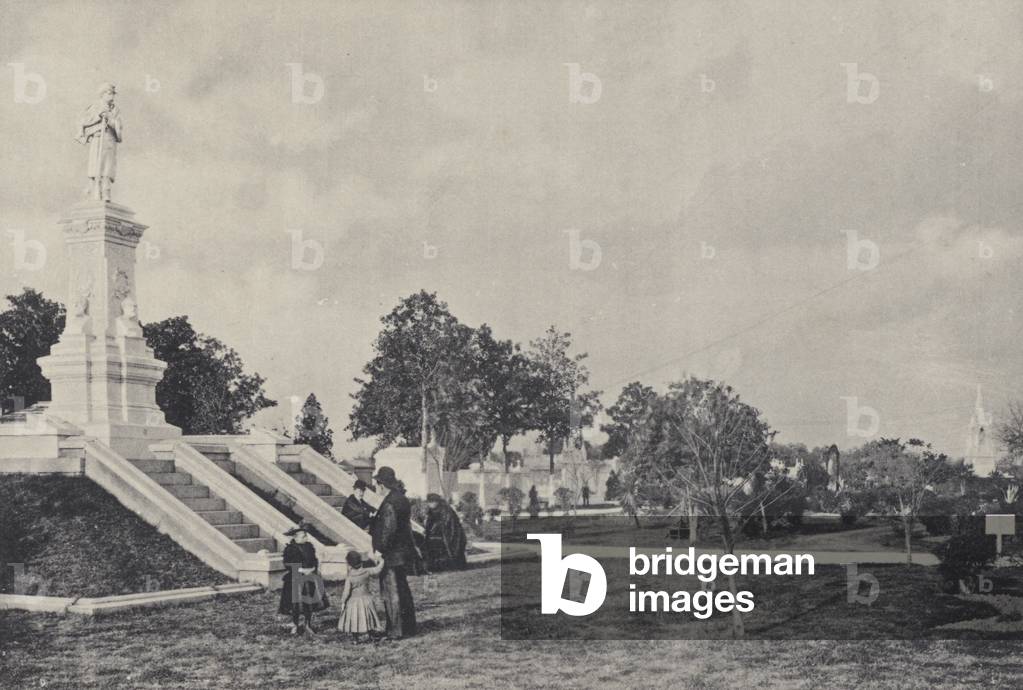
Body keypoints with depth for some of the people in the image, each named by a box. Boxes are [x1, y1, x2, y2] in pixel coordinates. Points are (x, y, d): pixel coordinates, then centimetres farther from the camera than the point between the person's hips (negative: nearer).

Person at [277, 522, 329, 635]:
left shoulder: (309, 547, 8)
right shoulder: (289, 549, -9)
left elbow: (315, 560, 13)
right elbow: (288, 565, -12)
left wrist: (313, 568, -8)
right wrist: (301, 570, -18)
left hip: (310, 578, 5)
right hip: (295, 579, -5)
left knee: (310, 601, 6)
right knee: (296, 603, -5)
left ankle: (308, 624, 20)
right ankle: (295, 625, 9)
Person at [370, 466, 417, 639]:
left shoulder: (389, 503, -20)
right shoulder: (402, 499, 11)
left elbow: (388, 529, -24)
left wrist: (380, 550, -17)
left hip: (391, 554, -10)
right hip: (404, 552, 10)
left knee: (392, 593, -2)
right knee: (403, 591, 17)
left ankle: (396, 631, 3)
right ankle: (408, 627, 25)